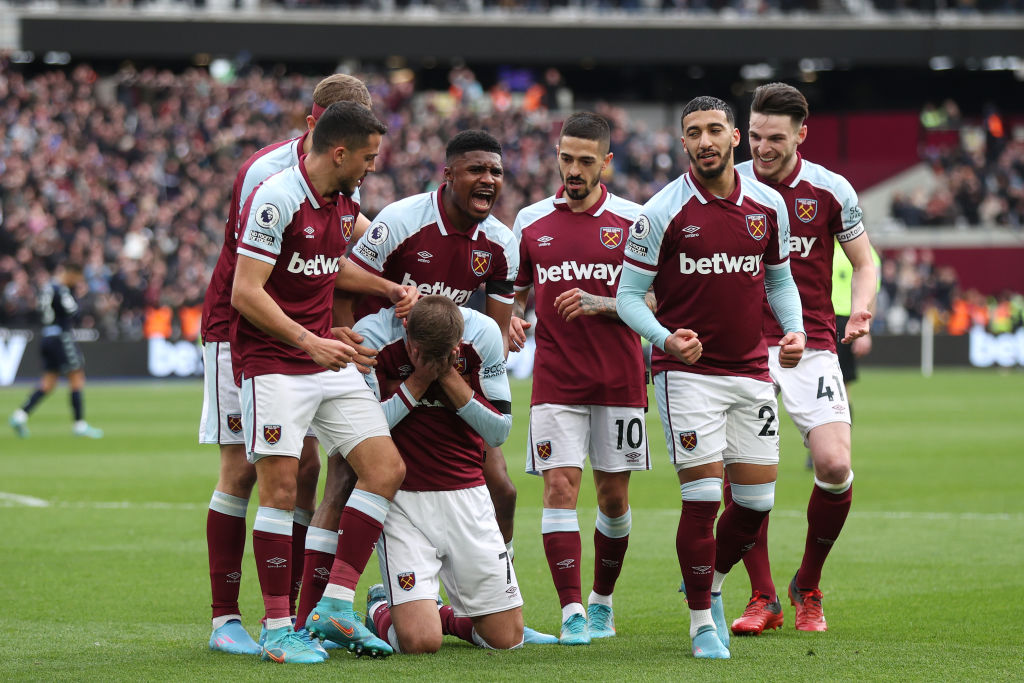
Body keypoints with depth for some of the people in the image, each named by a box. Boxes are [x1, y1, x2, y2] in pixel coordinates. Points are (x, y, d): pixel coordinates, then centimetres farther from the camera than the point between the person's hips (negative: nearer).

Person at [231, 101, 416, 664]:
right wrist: (310, 343, -25)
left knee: (386, 468, -1)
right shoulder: (276, 200, -17)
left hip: (328, 358, 8)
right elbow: (245, 292, -20)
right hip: (273, 362, -8)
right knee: (280, 487, -12)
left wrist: (390, 289, 14)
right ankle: (278, 628, -4)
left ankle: (334, 607, 2)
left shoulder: (341, 199, 9)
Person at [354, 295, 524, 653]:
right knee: (420, 642, -16)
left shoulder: (483, 333, -7)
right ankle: (380, 611, 19)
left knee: (507, 636, 0)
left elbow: (499, 430, -4)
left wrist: (450, 378, -17)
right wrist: (417, 382, -19)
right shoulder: (372, 336, -14)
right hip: (401, 498, -3)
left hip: (466, 494, 3)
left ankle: (444, 615, 33)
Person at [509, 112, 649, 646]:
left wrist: (600, 304, -15)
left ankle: (601, 600, 24)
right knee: (560, 486, -10)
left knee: (614, 495, 5)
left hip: (619, 378, 0)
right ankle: (572, 612, -11)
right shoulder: (531, 222, 7)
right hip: (556, 378, 1)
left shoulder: (631, 220, 1)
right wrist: (513, 318, -4)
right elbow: (517, 290, 17)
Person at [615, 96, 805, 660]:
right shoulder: (662, 211, -8)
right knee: (702, 497, -9)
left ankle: (709, 584, 33)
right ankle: (702, 621, 5)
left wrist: (794, 330, -1)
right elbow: (628, 295, -4)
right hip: (687, 373, -4)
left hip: (751, 370, 4)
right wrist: (666, 339, -22)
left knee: (756, 498, 4)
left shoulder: (768, 205, 4)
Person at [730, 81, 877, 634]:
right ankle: (763, 599, 7)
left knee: (834, 466, -14)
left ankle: (807, 588, 8)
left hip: (810, 345, -1)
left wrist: (860, 310, -10)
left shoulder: (830, 190, 1)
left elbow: (864, 262, 9)